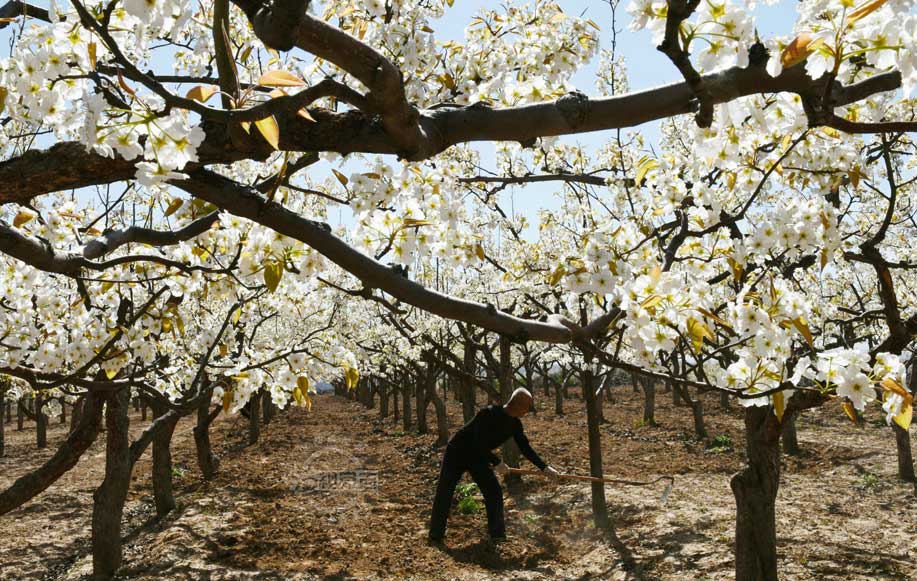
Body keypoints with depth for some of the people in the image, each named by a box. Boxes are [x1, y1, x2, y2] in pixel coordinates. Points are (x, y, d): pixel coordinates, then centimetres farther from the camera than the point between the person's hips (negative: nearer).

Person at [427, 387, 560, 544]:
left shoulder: (515, 424, -9)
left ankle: (497, 534, 6)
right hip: (457, 453, -6)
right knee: (444, 493, -2)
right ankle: (435, 535, 10)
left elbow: (525, 448, 0)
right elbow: (478, 444, -33)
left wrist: (545, 468, -4)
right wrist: (497, 463, -29)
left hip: (478, 457, 6)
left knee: (494, 492, -4)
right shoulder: (488, 414, -32)